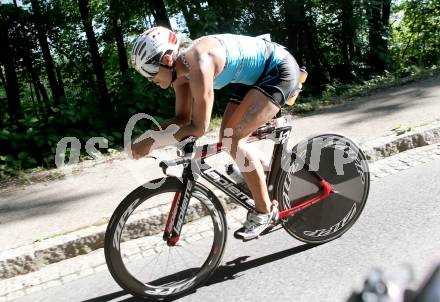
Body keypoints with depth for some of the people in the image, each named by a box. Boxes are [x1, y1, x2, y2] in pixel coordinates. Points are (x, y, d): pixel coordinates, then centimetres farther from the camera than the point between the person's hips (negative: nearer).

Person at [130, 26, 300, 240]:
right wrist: (146, 139, -8)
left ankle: (265, 211, -4)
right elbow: (182, 118, 4)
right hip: (258, 76, 9)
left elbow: (198, 128, -30)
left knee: (232, 139, -18)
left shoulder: (198, 64, -31)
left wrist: (151, 143, -25)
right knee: (228, 138, 5)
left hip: (280, 70, -9)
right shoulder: (180, 69, -3)